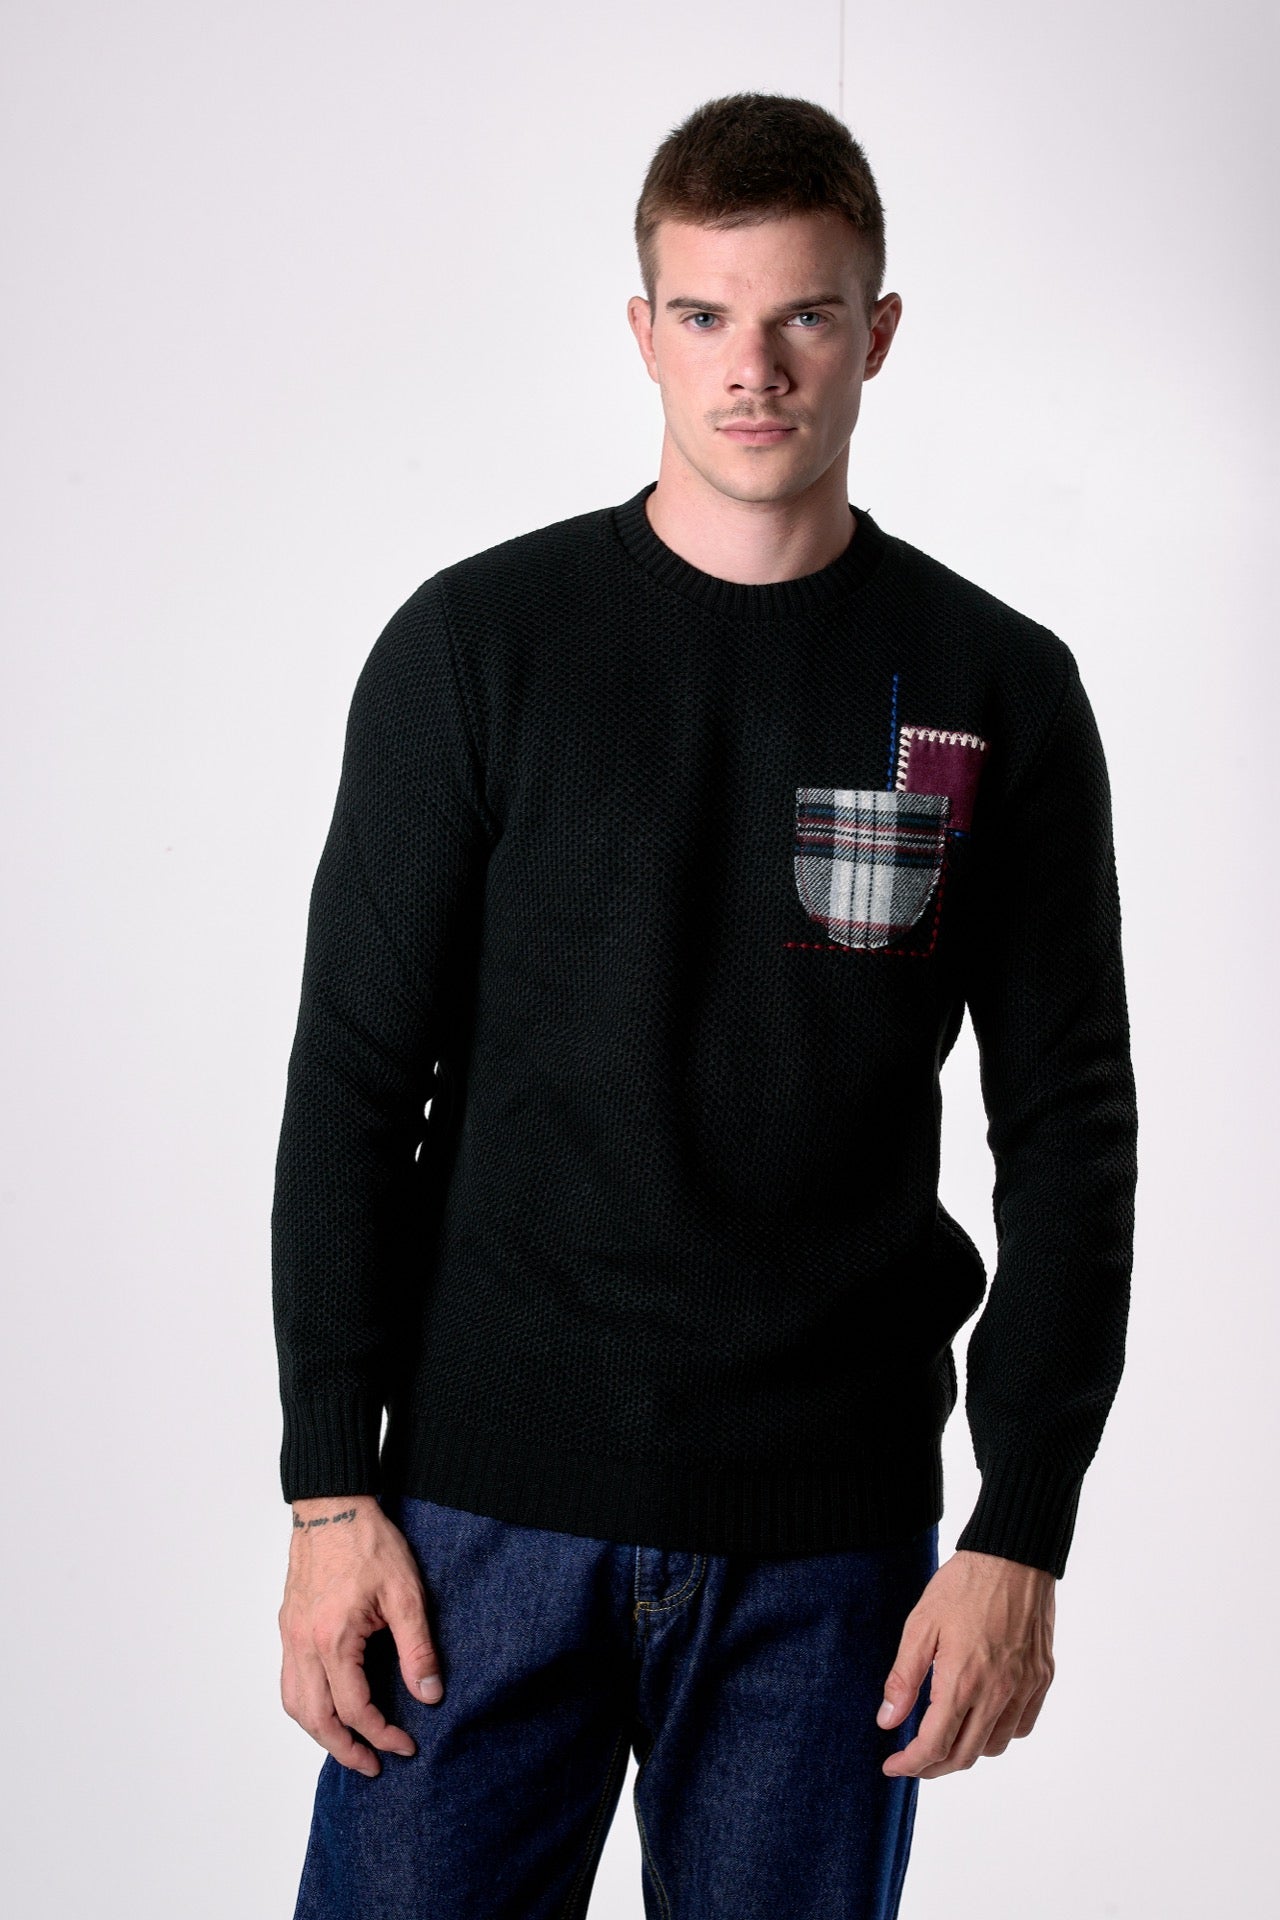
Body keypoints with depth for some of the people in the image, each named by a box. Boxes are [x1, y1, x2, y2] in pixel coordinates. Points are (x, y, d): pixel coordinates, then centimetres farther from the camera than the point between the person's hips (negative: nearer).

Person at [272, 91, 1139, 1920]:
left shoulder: (998, 691, 3)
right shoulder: (477, 644, 1)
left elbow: (1070, 1133, 4)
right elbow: (354, 1083, 1)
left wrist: (1022, 1535, -2)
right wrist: (332, 1492, -4)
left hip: (833, 1534, 1)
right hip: (489, 1505, 0)